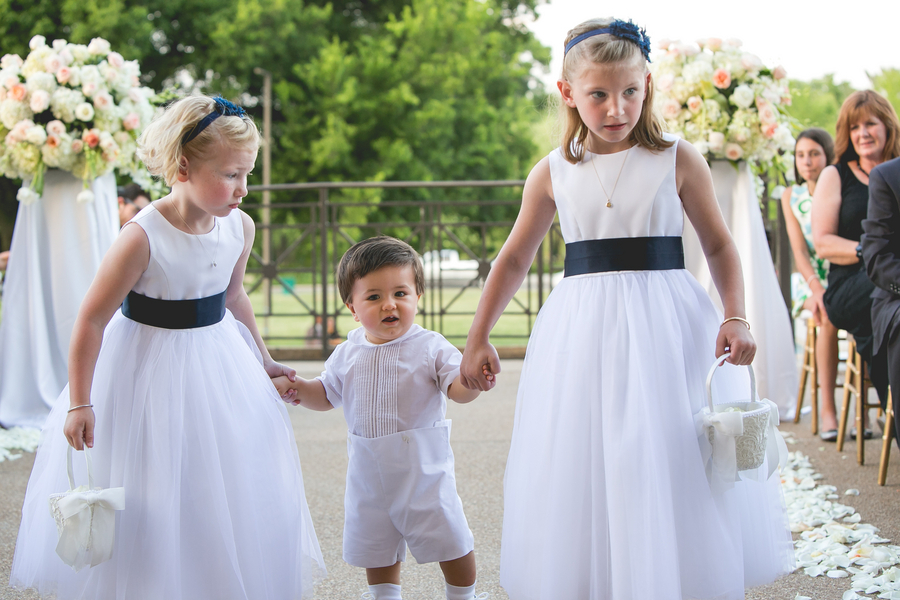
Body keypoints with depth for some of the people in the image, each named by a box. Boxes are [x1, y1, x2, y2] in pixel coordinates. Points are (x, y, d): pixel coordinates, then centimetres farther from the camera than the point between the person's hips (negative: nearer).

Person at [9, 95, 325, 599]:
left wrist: (263, 361, 20)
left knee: (235, 488, 14)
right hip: (151, 365, -6)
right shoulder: (143, 238, -25)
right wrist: (79, 403, -15)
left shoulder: (240, 227, -7)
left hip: (217, 359, 6)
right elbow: (92, 321, -19)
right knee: (155, 503, 4)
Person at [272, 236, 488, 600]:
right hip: (369, 473, 3)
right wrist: (294, 387, -2)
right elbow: (326, 394, 15)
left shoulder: (430, 347, -9)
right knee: (375, 547, 17)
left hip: (423, 468, -3)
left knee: (451, 541, 5)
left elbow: (457, 390, -16)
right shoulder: (348, 354, 2)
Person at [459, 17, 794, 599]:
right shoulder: (553, 173, 5)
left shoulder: (678, 160, 0)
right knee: (582, 476, 3)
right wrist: (478, 339, 13)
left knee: (675, 476, -1)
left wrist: (735, 317, -8)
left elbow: (720, 247, 6)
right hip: (581, 333, 2)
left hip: (667, 331, -1)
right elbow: (514, 260, 14)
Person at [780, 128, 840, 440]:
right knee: (829, 319, -32)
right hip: (815, 282, 1)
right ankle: (827, 408, -26)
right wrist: (816, 288, -19)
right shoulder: (792, 196, 7)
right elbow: (799, 252, 0)